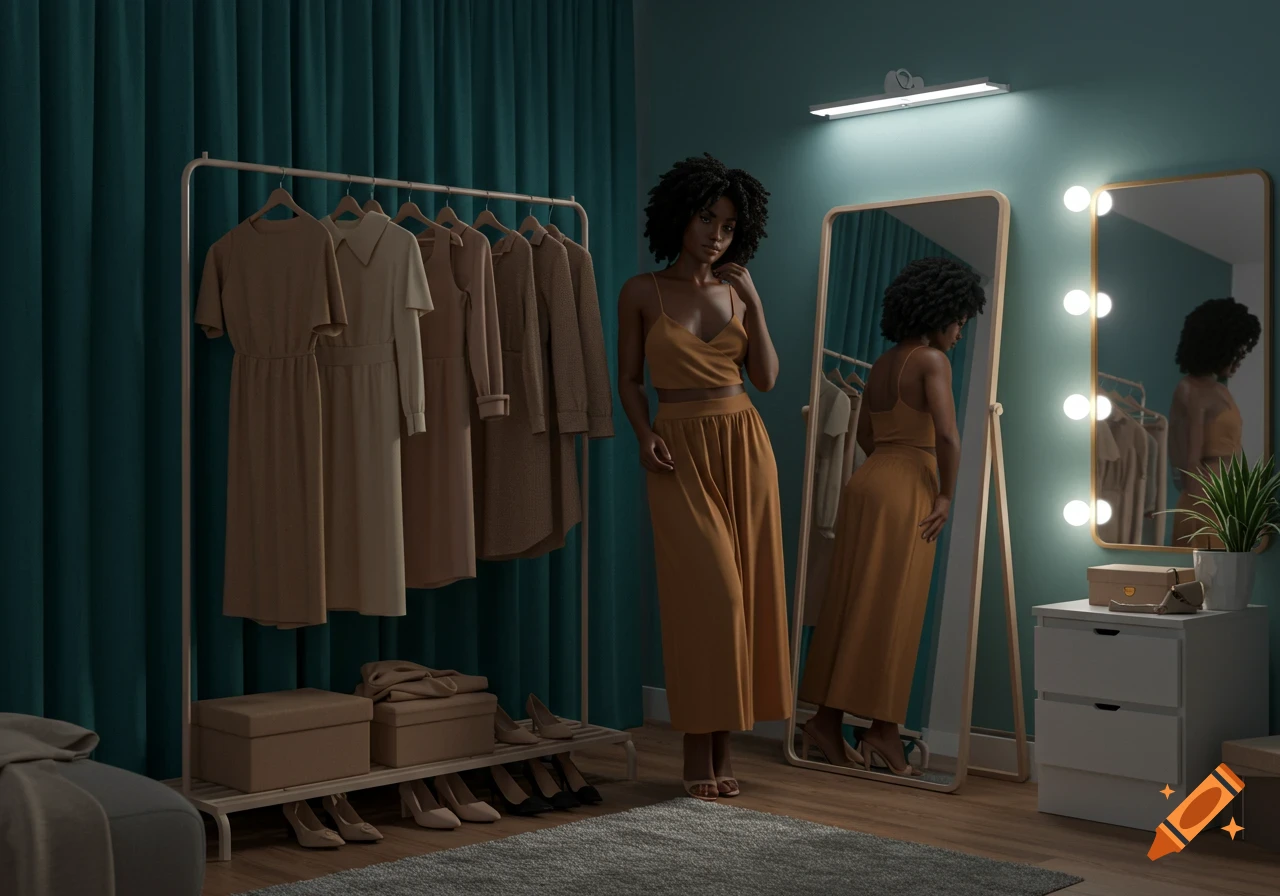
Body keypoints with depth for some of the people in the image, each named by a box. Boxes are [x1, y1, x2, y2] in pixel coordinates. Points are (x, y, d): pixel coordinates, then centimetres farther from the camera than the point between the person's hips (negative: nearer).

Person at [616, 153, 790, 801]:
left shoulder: (736, 291, 9)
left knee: (746, 589, 1)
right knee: (708, 592, -11)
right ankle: (700, 755, -2)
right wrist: (645, 436, -12)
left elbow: (766, 378, 4)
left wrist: (754, 304, -4)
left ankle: (723, 748, 9)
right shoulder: (642, 293, 2)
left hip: (743, 444, 4)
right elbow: (629, 378, 4)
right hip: (681, 451, -3)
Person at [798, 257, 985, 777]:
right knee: (890, 612, -4)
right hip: (905, 491, -7)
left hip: (867, 481, 7)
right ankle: (881, 731, 0)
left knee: (852, 606, 8)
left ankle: (827, 719, 11)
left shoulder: (884, 363, 15)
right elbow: (947, 435, -19)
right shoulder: (932, 360, -8)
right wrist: (946, 496, -8)